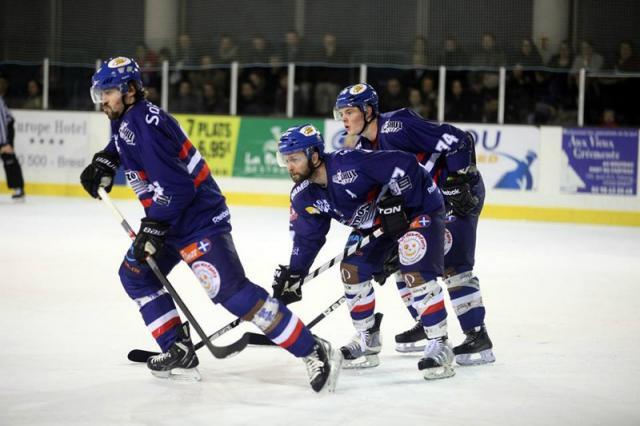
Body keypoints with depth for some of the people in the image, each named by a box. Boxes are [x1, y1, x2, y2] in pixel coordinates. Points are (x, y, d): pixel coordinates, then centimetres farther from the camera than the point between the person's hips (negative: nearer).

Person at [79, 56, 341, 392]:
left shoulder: (145, 125, -22)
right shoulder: (124, 119, 10)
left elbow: (175, 186, -28)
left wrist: (153, 227, -23)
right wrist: (104, 162, 22)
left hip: (200, 219, -11)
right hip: (171, 220, 11)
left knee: (230, 290, -21)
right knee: (135, 273, 17)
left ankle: (313, 350, -22)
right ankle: (179, 351, 19)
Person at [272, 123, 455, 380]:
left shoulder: (348, 165, -34)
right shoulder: (304, 197, -6)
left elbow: (403, 164, -34)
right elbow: (307, 238, 6)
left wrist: (392, 203, -31)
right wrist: (293, 274, -1)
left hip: (417, 207, -9)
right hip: (374, 222, 9)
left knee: (417, 272, -23)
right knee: (352, 270, 1)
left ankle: (439, 345, -16)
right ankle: (367, 341, 18)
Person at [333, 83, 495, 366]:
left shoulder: (397, 125, -23)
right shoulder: (365, 147, 6)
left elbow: (457, 140, -26)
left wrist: (459, 182, -27)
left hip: (459, 193, -10)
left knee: (452, 264, -18)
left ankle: (478, 339, -16)